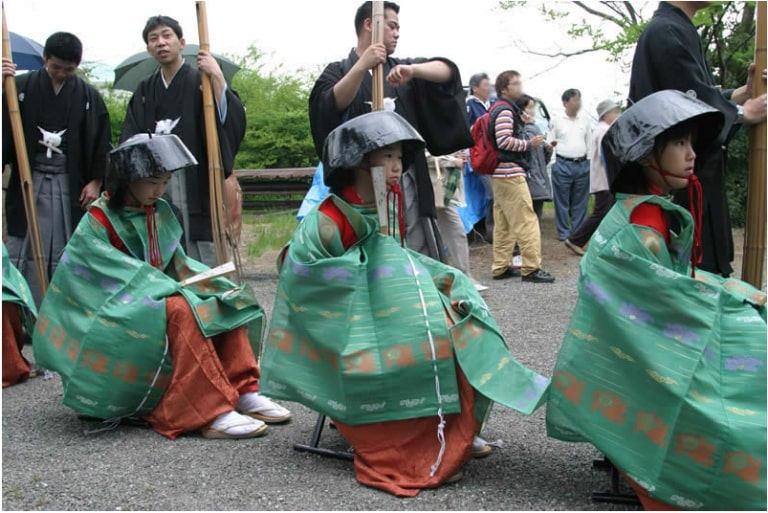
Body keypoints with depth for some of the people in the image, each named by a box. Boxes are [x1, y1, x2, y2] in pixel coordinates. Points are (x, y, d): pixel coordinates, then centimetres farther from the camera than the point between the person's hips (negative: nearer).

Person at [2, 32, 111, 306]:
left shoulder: (89, 95, 4)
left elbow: (102, 141, 7)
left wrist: (95, 181, 2)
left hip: (70, 184, 0)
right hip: (29, 181, 0)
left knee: (65, 254, 3)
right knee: (24, 252, 1)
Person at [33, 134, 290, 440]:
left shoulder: (160, 213, 9)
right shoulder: (98, 220, -10)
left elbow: (177, 263, 12)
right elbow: (116, 274, -21)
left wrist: (202, 280, -8)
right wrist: (169, 288, -28)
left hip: (156, 298, 7)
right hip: (113, 315, -7)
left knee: (226, 300, -10)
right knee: (180, 310, -34)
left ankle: (244, 393, -15)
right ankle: (211, 413, -37)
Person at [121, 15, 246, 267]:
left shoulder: (200, 80, 1)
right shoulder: (145, 91, 15)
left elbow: (232, 119, -15)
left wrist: (217, 77, -23)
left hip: (196, 182, -4)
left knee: (204, 261, -4)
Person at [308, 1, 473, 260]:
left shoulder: (402, 67, 20)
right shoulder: (338, 71, 9)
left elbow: (448, 70, 4)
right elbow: (332, 105, -13)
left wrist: (413, 70, -16)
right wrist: (362, 66, -27)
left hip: (409, 179, 4)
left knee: (420, 256, 2)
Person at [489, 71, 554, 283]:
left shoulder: (497, 109, 19)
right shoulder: (505, 110, -12)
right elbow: (504, 141, -22)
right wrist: (529, 144, -12)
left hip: (499, 174, 10)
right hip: (510, 172, -10)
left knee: (503, 223, 11)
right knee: (527, 221, -8)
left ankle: (501, 267, 15)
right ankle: (531, 268, -6)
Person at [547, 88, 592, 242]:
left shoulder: (585, 120, 11)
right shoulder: (556, 120, 2)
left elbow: (588, 142, 16)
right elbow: (549, 142, 4)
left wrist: (586, 156, 12)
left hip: (582, 164, 3)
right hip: (563, 164, -3)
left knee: (580, 202, 7)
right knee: (562, 202, 0)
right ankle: (564, 232, 8)